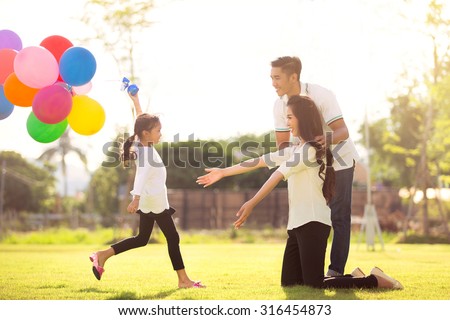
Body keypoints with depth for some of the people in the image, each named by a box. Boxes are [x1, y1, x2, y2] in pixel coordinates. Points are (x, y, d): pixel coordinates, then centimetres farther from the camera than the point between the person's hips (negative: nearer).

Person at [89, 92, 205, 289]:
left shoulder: (144, 146, 4)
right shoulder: (146, 152, -21)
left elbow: (141, 121, 19)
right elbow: (141, 176, -34)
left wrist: (135, 101, 25)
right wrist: (136, 199, -44)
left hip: (149, 201, 10)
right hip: (154, 201, -10)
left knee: (142, 239, 14)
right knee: (173, 238, -2)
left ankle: (102, 255, 8)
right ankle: (183, 279, 3)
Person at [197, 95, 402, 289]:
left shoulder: (310, 150, -10)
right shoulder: (295, 150, 18)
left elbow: (278, 175, -18)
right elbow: (260, 161, 19)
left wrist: (251, 204, -25)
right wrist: (223, 172, 19)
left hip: (313, 224, -10)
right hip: (298, 224, 10)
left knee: (314, 285, -12)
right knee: (289, 282, 9)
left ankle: (375, 280, -2)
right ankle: (354, 278, 15)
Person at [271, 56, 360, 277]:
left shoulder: (321, 95, -27)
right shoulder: (280, 105, -10)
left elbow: (343, 131, -32)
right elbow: (282, 142, -3)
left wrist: (328, 138, -54)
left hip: (339, 159, -5)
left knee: (339, 217, -7)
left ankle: (335, 271, -5)